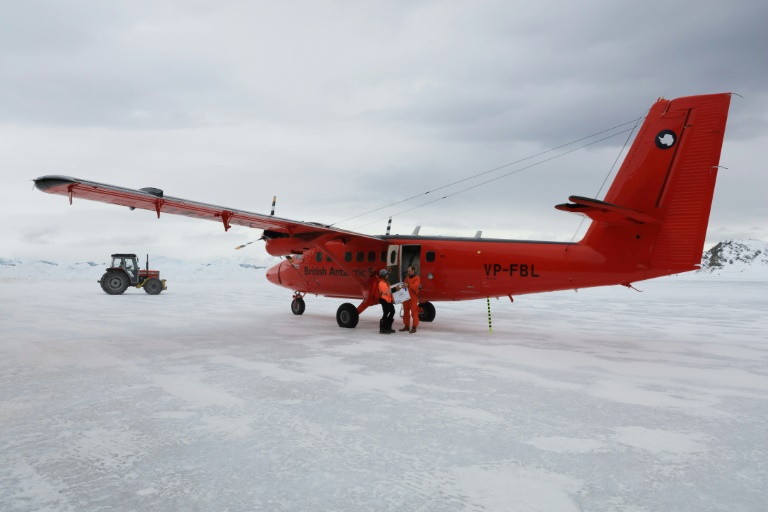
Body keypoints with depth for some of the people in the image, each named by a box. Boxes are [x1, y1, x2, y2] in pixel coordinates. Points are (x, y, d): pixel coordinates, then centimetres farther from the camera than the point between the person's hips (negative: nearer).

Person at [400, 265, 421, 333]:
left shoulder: (417, 278, -5)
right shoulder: (407, 277, 19)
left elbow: (415, 286, -22)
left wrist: (408, 285, -37)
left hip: (413, 298, -8)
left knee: (414, 312, -6)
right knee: (406, 312, 11)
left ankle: (414, 327, -4)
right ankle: (407, 326, 20)